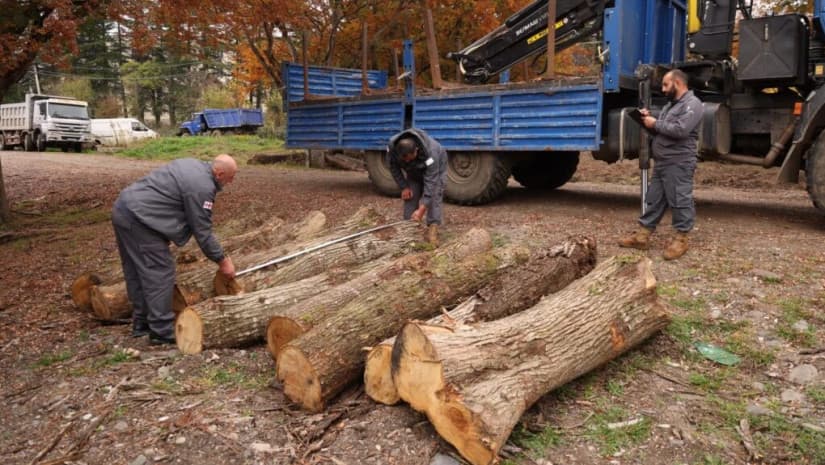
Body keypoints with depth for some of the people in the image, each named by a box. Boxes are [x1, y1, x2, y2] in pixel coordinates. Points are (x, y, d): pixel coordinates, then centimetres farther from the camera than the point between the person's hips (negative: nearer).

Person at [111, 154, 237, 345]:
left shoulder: (194, 165, 13)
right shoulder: (202, 187, -15)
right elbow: (202, 231, -11)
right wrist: (222, 260, -2)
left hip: (124, 208, 11)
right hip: (139, 218, -11)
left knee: (136, 272, 16)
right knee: (159, 273, -6)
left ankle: (141, 323, 26)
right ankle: (162, 332, -2)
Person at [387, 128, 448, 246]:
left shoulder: (430, 154, -45)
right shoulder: (392, 146, -33)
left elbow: (430, 183, -45)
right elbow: (393, 167, -13)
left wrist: (421, 210, -48)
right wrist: (404, 187, -16)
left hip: (436, 167, -4)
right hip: (414, 171, 4)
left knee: (434, 196, -19)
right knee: (410, 196, -3)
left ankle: (432, 231, -21)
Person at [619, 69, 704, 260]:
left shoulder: (692, 104, -9)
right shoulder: (671, 104, 22)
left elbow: (680, 130, -22)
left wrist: (655, 123, -13)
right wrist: (648, 119, 6)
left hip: (678, 164, -10)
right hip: (661, 162, 10)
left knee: (679, 201, -4)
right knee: (654, 199, 10)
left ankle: (681, 239, 4)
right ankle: (642, 235, 15)